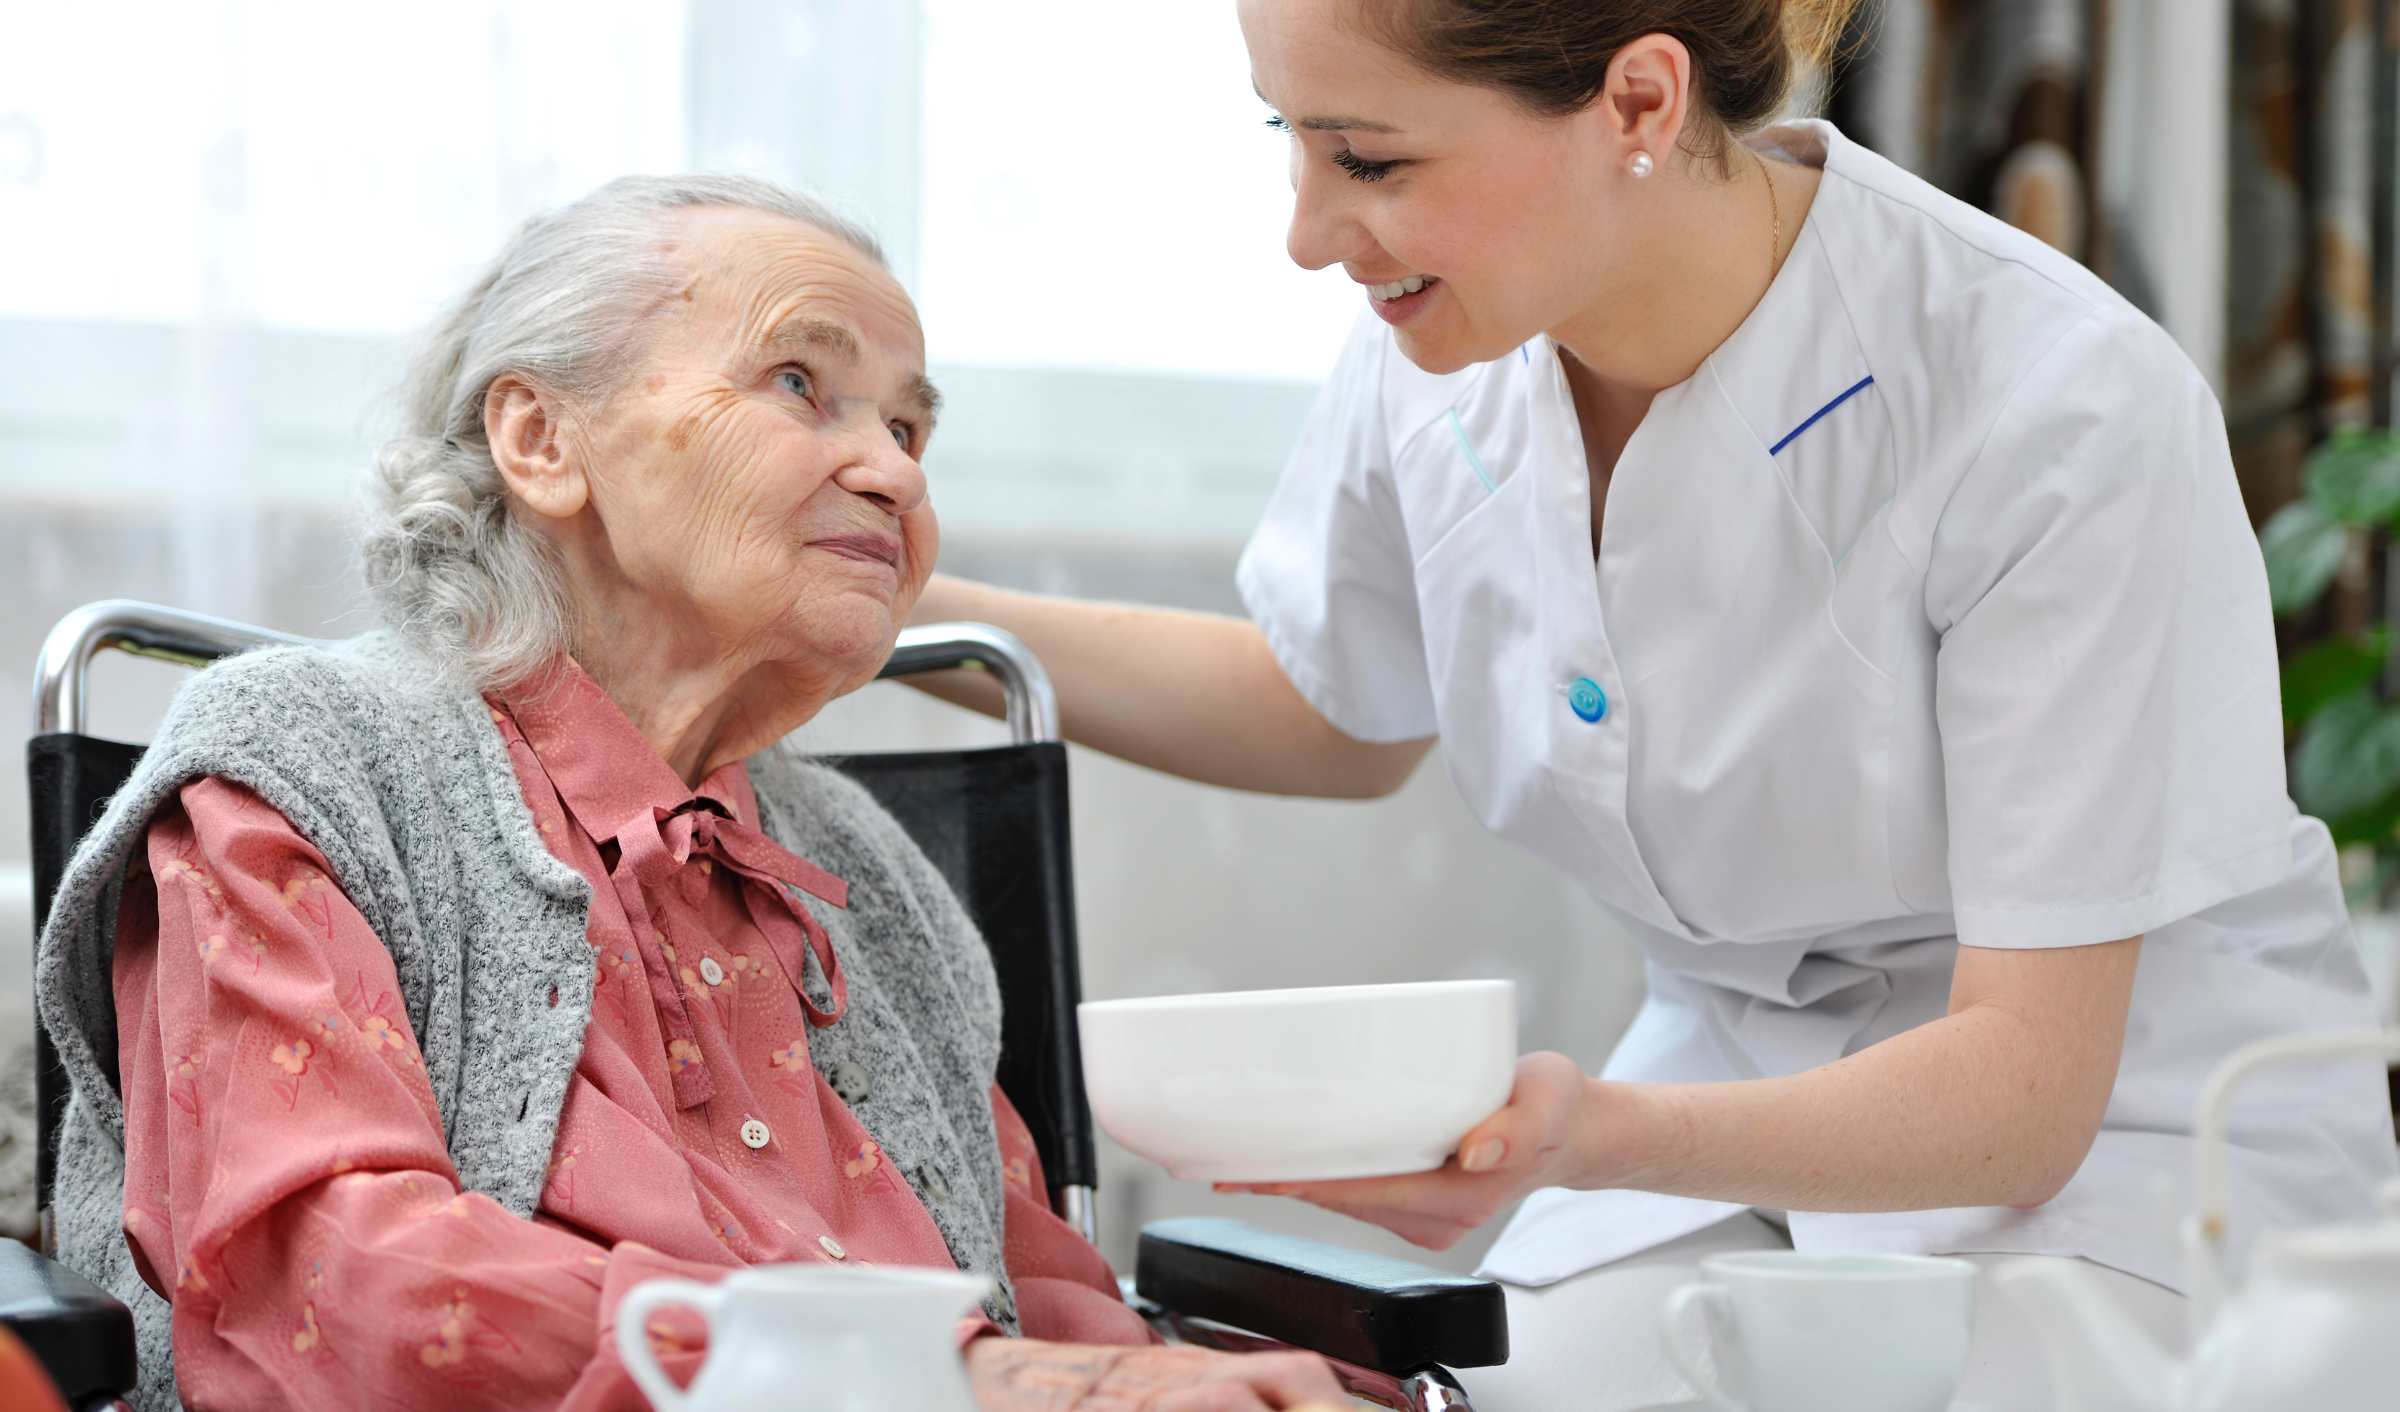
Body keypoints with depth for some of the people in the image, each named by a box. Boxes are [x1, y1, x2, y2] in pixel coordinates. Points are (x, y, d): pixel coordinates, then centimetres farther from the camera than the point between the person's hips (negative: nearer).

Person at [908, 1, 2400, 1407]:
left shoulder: (2069, 414, -25)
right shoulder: (1441, 347, -7)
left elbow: (2027, 1082, -24)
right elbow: (1339, 714, 17)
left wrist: (1598, 1136, -41)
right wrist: (913, 612, 4)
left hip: (2119, 1120, -4)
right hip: (1734, 1111, 4)